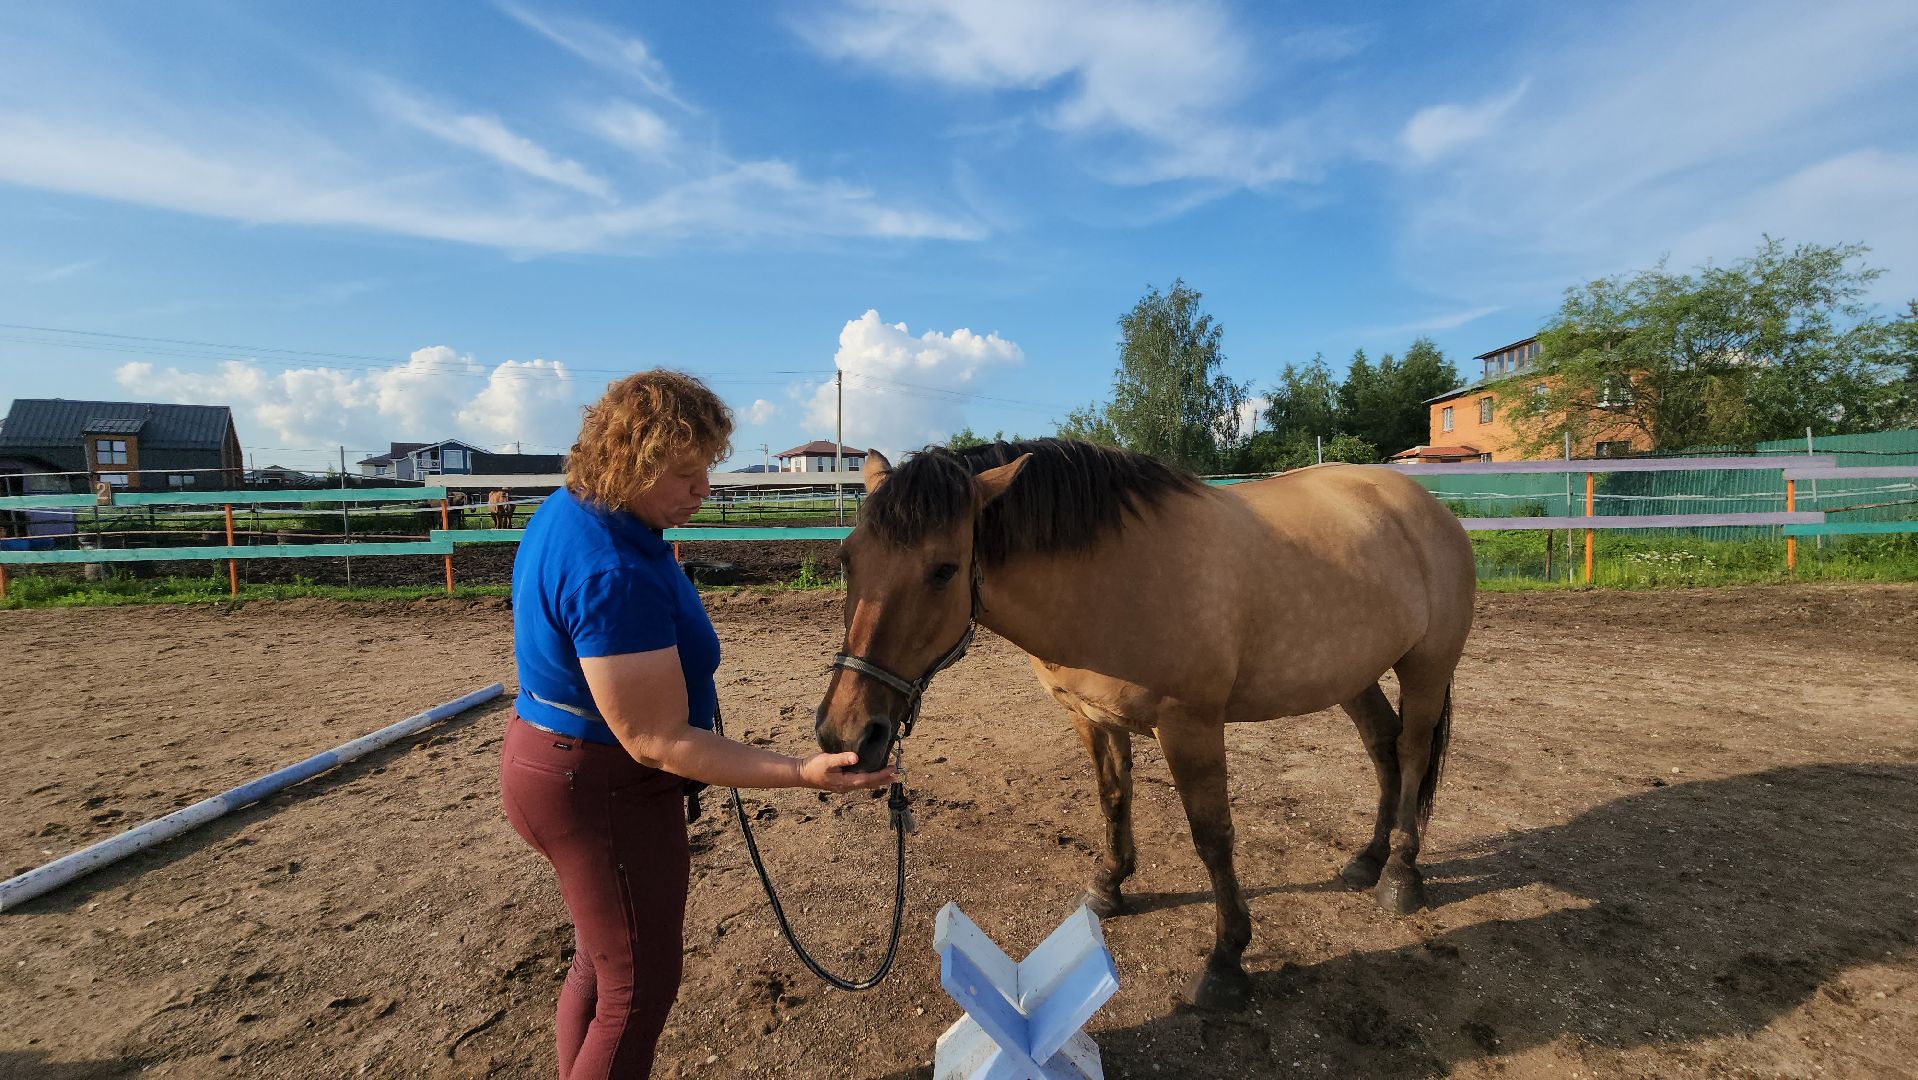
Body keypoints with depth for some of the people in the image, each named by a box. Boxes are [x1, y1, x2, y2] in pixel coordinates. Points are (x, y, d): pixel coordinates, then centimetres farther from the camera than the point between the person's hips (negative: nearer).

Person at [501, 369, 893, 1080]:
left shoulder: (568, 508, -1)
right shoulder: (616, 576, -33)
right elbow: (657, 743, -30)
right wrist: (802, 773, -32)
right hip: (603, 791, -10)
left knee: (600, 959, 27)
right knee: (641, 987, 9)